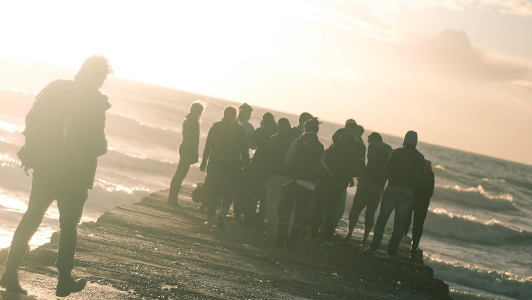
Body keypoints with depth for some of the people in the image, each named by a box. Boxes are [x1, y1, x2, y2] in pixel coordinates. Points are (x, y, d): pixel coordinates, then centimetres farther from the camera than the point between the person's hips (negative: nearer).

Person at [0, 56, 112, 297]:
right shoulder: (96, 102, -12)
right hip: (74, 175, -3)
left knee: (31, 219, 12)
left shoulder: (56, 88, 1)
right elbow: (97, 145, -14)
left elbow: (32, 121, 0)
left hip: (44, 167, 4)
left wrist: (31, 152, 10)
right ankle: (64, 280, 14)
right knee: (69, 226, 10)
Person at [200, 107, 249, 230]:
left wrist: (204, 162, 5)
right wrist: (247, 164, 7)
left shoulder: (216, 127, 1)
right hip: (232, 165, -1)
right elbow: (244, 149, -1)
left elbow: (208, 146, 1)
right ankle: (222, 212, -16)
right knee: (229, 192, 7)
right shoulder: (239, 129, -1)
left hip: (215, 163, 1)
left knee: (213, 192, 10)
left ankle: (210, 217, 9)